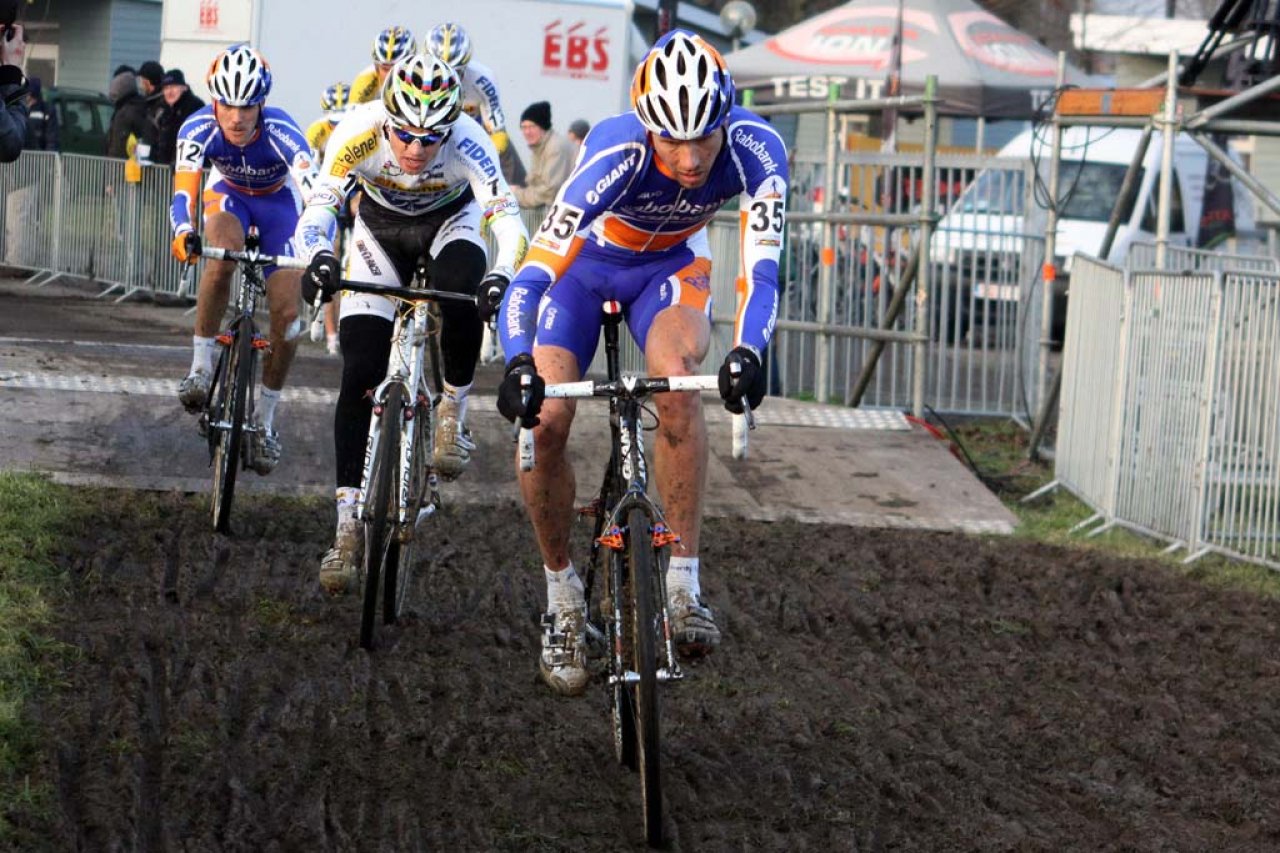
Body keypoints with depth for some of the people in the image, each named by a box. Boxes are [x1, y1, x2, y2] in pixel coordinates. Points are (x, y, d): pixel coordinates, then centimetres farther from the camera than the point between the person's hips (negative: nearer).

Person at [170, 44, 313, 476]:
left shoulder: (281, 131, -37)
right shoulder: (199, 128, -32)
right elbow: (183, 192, -40)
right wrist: (183, 234, -61)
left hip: (278, 201, 0)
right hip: (229, 195, 0)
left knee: (287, 314, -10)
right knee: (221, 258, -36)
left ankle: (265, 422, 7)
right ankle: (201, 367, -24)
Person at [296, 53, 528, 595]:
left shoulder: (466, 142, -34)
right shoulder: (358, 134, -33)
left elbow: (507, 217, -42)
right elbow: (317, 209, -37)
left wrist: (502, 275, -62)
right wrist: (318, 257, -59)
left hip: (449, 221, -1)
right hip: (380, 227, 1)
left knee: (461, 299, -36)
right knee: (359, 374, -11)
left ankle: (454, 411, -7)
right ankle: (348, 525, -7)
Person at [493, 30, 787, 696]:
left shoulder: (756, 152, -33)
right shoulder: (614, 157, -38)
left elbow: (761, 267, -37)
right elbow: (531, 278, -42)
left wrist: (747, 351, -56)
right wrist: (518, 367, -59)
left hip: (669, 265, 1)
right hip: (585, 261, -1)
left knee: (676, 380, -31)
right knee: (542, 422, -18)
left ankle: (683, 583, -23)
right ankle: (562, 600, 4)